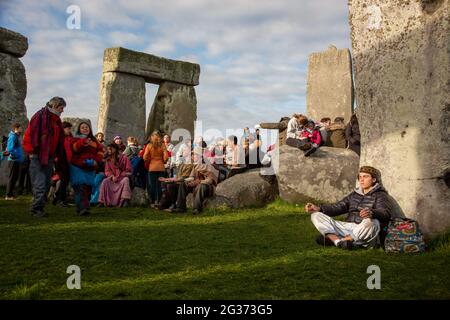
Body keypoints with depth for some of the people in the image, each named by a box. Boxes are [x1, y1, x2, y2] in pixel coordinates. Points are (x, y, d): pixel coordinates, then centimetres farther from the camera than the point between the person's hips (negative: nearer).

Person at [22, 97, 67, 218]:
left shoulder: (57, 120, 15)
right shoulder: (40, 116, -9)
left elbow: (60, 140, 20)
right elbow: (28, 135, -13)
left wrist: (60, 157, 14)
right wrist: (31, 152, -14)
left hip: (49, 158, 8)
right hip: (38, 157, -8)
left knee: (46, 185, 10)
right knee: (39, 184, -10)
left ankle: (39, 208, 19)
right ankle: (36, 208, -4)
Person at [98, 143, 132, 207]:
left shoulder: (124, 158, -10)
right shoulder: (108, 159, 5)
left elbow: (128, 171, -11)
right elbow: (107, 171, 8)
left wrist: (118, 177, -17)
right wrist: (112, 176, -14)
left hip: (123, 177, -4)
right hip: (113, 177, 4)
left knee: (125, 180, -35)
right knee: (105, 182, -20)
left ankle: (126, 200, -41)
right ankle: (102, 202, -18)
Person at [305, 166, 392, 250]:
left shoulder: (380, 195, 5)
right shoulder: (355, 194, 24)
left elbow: (386, 213, -14)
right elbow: (338, 207, 19)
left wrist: (371, 213, -39)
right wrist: (318, 208, 2)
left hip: (365, 234, -6)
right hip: (347, 228, 6)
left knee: (369, 222, -42)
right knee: (316, 215, -6)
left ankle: (332, 238, -27)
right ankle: (339, 242, -32)